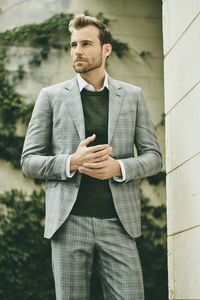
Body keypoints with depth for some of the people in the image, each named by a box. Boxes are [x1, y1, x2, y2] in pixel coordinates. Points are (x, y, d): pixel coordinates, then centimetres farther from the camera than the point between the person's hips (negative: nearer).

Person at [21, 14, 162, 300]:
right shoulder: (51, 96, 7)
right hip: (69, 221, 0)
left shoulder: (132, 95, 10)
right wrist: (71, 162, -14)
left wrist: (118, 167, -11)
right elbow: (29, 161, 5)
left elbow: (153, 156, 9)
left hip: (118, 221, 1)